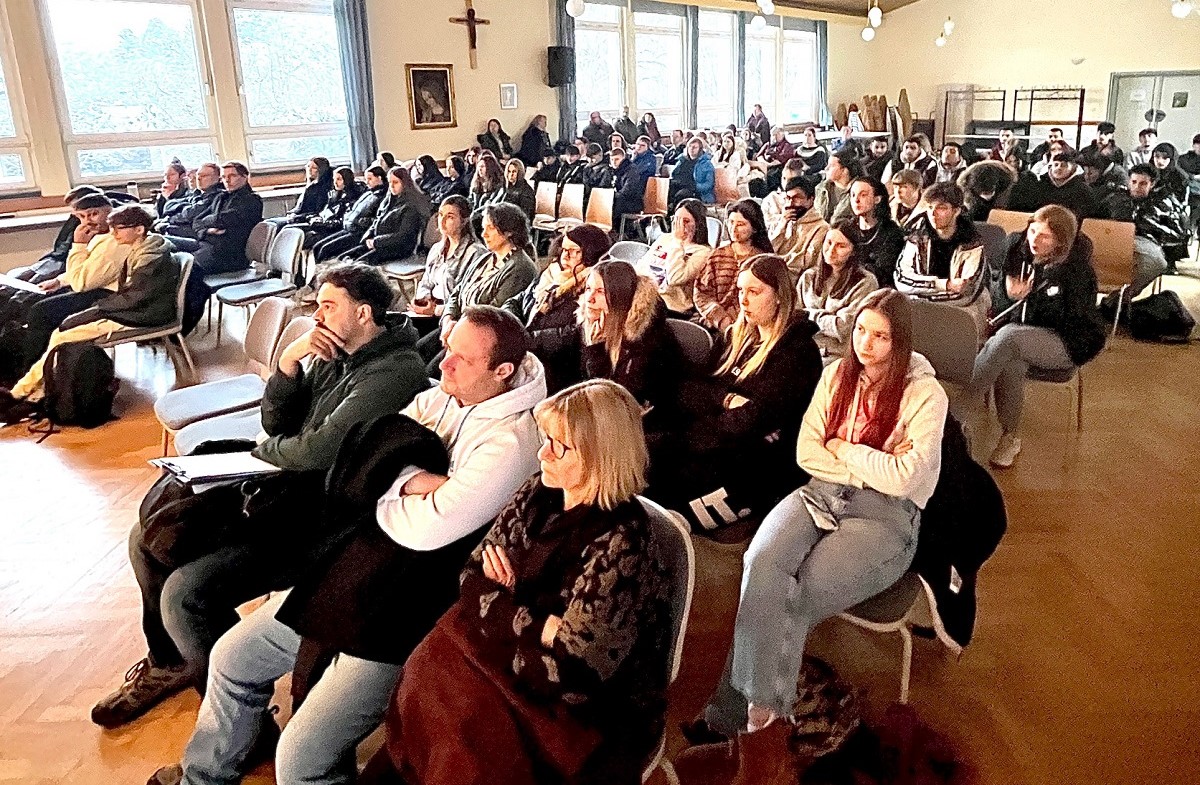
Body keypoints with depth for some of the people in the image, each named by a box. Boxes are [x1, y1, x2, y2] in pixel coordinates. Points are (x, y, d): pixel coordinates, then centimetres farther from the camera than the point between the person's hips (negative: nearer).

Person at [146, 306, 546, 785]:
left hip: (413, 603, -8)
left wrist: (383, 497, -6)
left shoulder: (512, 440, -21)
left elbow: (426, 530, -25)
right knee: (233, 656, 20)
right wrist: (410, 482, -17)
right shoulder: (439, 398, 4)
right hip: (354, 564, 9)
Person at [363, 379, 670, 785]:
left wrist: (505, 615, -12)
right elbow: (473, 580, 2)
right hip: (521, 662, 6)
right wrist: (534, 625, -14)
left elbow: (561, 673, -24)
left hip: (589, 720, -6)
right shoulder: (539, 496, -3)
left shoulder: (621, 546, -24)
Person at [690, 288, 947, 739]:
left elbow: (903, 479, -12)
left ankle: (736, 708, -10)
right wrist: (874, 467, -6)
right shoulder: (837, 375, 11)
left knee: (792, 598, -25)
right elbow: (806, 453, 5)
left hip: (884, 516, -4)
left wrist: (842, 449, -2)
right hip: (822, 495, 4)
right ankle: (763, 710, -23)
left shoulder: (925, 394, -3)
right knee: (762, 564, -28)